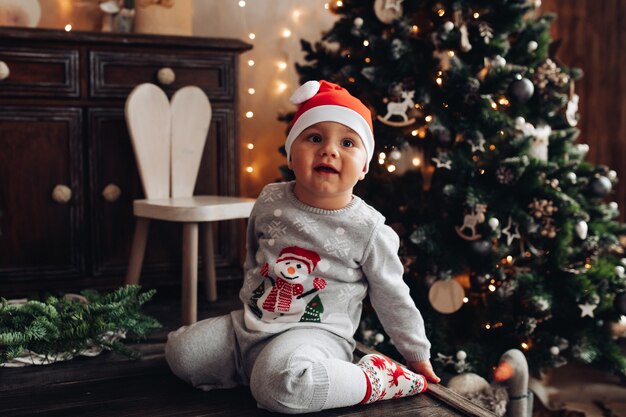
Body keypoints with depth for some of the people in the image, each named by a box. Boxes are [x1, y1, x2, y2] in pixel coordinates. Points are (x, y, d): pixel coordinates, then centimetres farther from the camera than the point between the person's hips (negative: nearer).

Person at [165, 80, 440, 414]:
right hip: (250, 323, 6)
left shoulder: (369, 231, -11)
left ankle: (373, 381, -14)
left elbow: (393, 299, 1)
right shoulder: (270, 201, 0)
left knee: (281, 384, -36)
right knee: (180, 352, -7)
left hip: (316, 333, -5)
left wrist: (418, 354, 9)